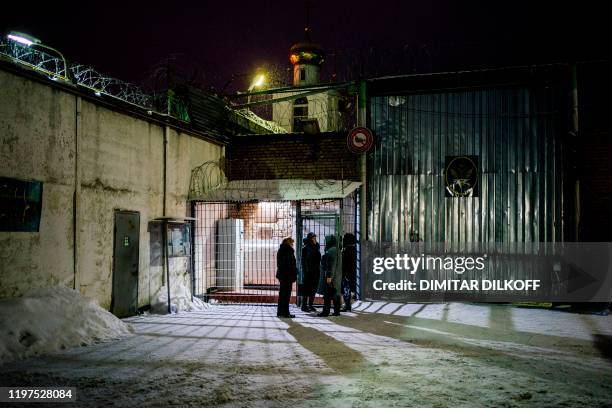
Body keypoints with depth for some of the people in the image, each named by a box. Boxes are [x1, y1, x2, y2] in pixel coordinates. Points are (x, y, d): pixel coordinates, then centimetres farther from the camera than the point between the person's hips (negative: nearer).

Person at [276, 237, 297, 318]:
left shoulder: (280, 250, 13)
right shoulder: (289, 250, -14)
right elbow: (291, 264, -18)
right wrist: (294, 275, -13)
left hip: (281, 274, 9)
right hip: (288, 275, -9)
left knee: (282, 293, 14)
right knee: (286, 294, -4)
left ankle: (280, 312, 19)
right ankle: (285, 312, -2)